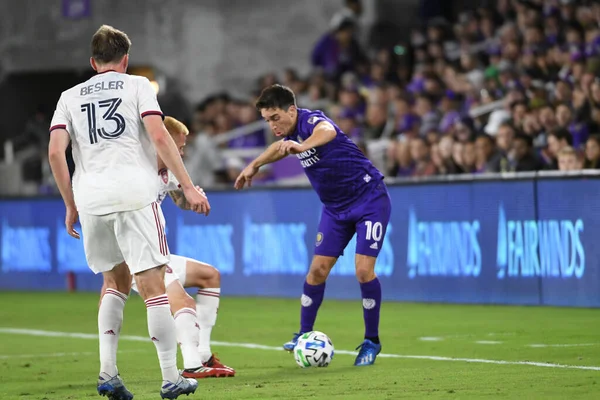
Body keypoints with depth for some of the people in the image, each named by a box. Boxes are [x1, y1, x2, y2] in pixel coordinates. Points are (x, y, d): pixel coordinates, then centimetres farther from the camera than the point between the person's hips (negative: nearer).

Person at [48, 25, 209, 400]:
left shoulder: (70, 96, 18)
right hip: (134, 193, -4)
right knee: (154, 285, 0)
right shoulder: (137, 86, 9)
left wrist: (71, 206, 14)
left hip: (90, 199, 4)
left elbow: (55, 152, 7)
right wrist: (189, 187, -5)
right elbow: (159, 135, -6)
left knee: (116, 282, 20)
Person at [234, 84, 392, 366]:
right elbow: (280, 147, 28)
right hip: (336, 206, 8)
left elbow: (328, 131, -53)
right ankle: (304, 335, 9)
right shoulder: (291, 132, 0)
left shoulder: (310, 120, -25)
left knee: (364, 270, -15)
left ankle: (371, 341, -1)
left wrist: (303, 146, -72)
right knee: (318, 269, -1)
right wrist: (254, 165, 36)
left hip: (370, 199, -8)